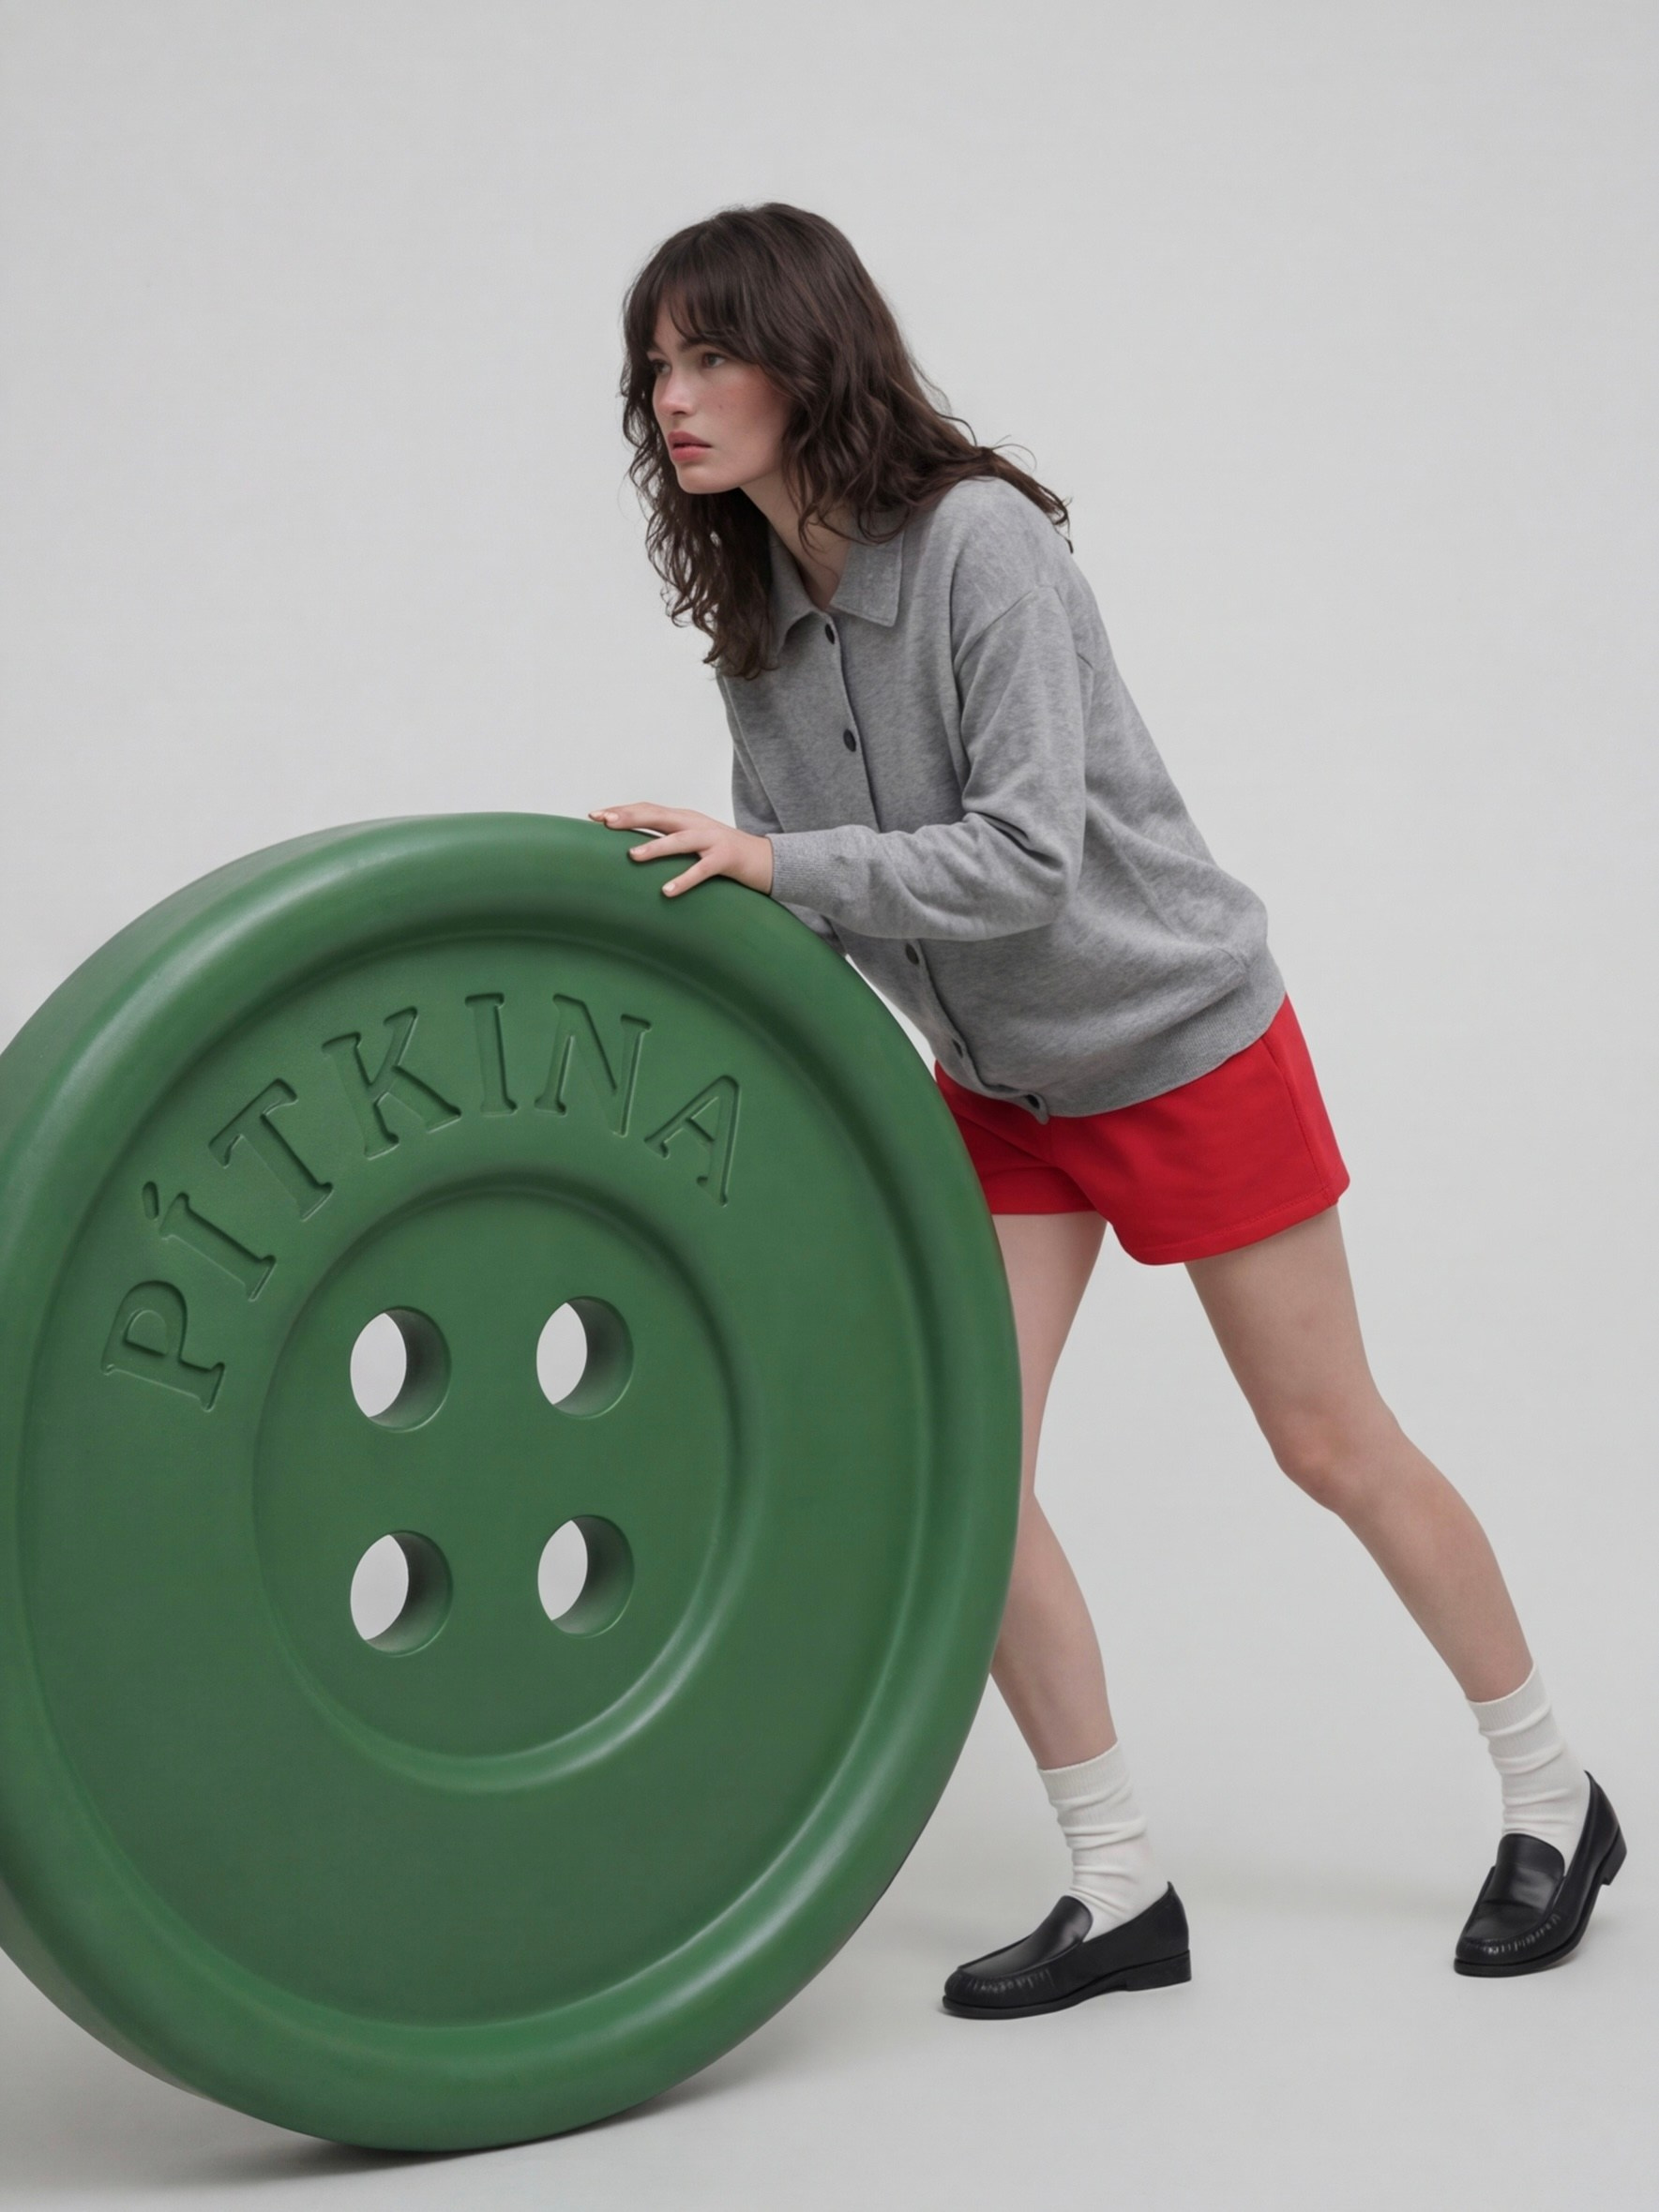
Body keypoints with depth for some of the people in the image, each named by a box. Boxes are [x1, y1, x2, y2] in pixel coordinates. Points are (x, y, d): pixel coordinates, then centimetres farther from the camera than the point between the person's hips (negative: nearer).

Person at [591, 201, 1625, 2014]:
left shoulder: (981, 543, -26)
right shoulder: (755, 613, -4)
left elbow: (1028, 856, -31)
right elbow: (781, 881, 2)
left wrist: (778, 861, -36)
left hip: (1183, 1040, -6)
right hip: (999, 1083, 6)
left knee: (1330, 1444, 5)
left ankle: (1553, 1799, 25)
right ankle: (1118, 1890, 8)